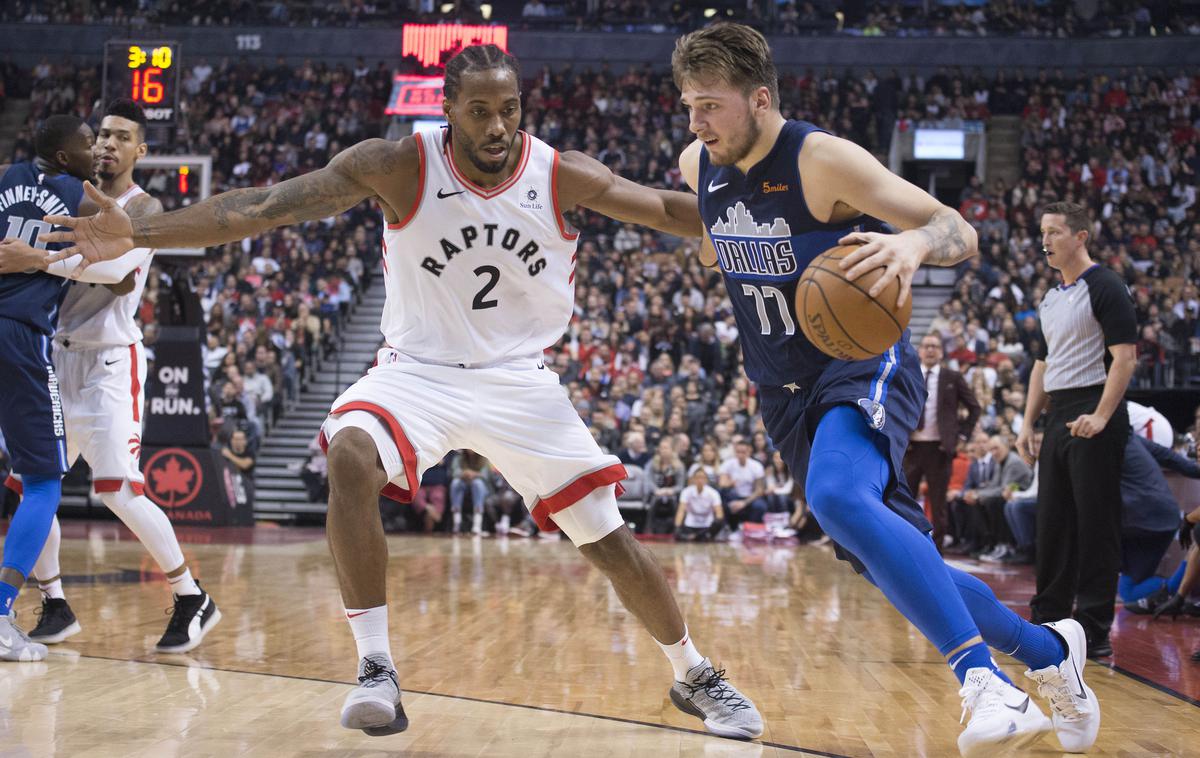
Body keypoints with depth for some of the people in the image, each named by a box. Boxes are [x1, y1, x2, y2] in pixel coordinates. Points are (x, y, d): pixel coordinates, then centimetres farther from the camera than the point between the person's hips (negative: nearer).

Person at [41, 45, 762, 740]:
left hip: (519, 379, 1)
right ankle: (377, 672, -26)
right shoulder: (399, 166, -17)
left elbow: (670, 210, -1)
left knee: (608, 538, 1)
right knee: (351, 457, -33)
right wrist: (140, 233, -29)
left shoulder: (564, 176, -12)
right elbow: (265, 205, -21)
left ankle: (694, 674, 26)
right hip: (418, 369, -1)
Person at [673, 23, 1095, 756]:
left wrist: (916, 242, -43)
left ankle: (984, 678, -39)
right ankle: (1047, 650, 30)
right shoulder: (698, 166, 1)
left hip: (862, 369, -7)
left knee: (838, 497, -38)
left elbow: (961, 232, -22)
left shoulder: (824, 159, -18)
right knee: (896, 567, 9)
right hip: (787, 394, 7)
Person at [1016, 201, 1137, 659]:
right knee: (1052, 525, 11)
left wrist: (1101, 415, -24)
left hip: (1094, 416, -8)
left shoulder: (1104, 287, -8)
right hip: (1059, 417, 9)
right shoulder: (1051, 299, 18)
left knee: (1095, 526, -6)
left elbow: (1125, 356, -15)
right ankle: (1047, 621, 20)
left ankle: (1094, 632, -2)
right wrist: (1028, 424, 15)